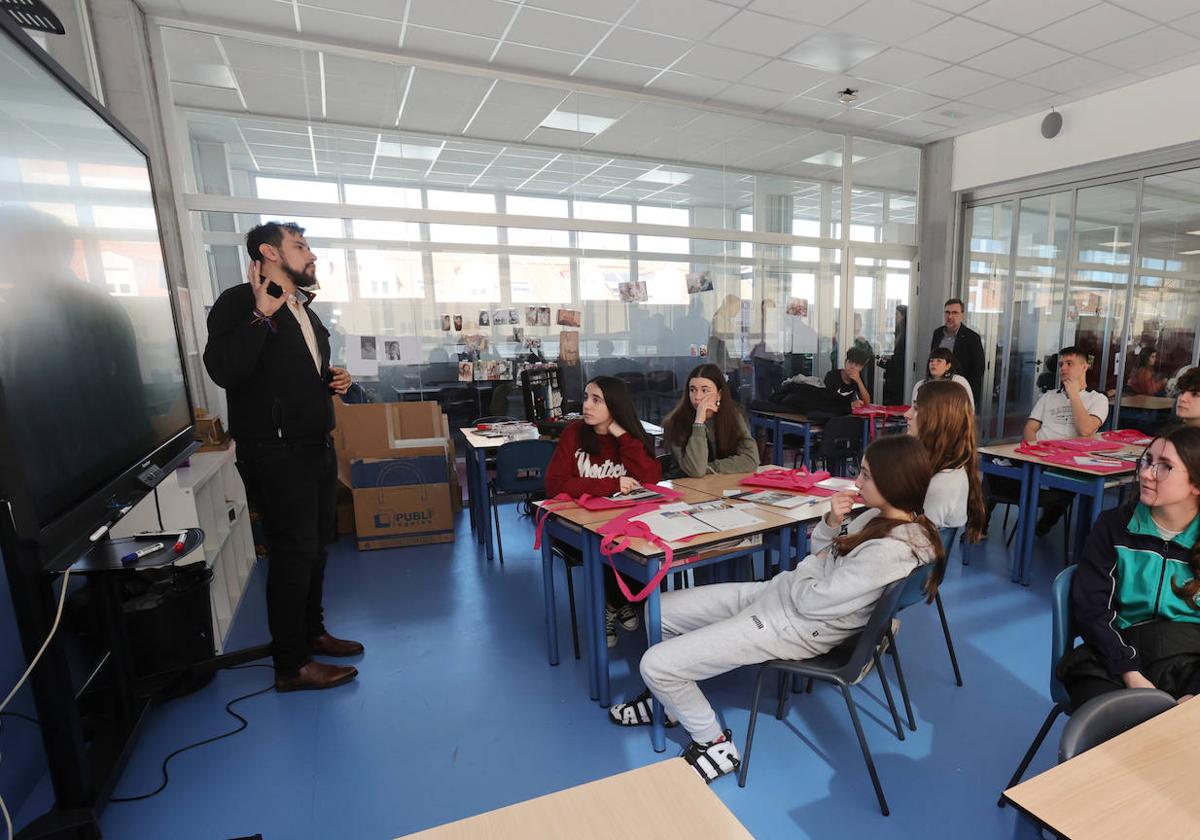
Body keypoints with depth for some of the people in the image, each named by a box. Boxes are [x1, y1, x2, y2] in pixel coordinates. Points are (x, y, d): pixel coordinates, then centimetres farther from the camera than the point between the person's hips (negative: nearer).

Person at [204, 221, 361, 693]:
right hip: (275, 452, -9)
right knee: (294, 552, -3)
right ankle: (291, 665, 12)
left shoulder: (303, 309, 17)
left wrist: (333, 382, 7)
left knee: (315, 546, 17)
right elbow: (223, 371, -25)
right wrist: (262, 315, -26)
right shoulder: (240, 302, -10)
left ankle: (312, 631, 35)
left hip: (316, 446, 9)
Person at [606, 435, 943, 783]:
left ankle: (714, 744, 15)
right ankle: (670, 696, 35)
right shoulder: (882, 517, 1)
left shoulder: (891, 550, -28)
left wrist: (809, 566, -3)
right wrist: (831, 521, -7)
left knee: (655, 665, -11)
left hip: (794, 628, -9)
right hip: (775, 591, 9)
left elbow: (812, 600, -24)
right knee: (659, 609, 10)